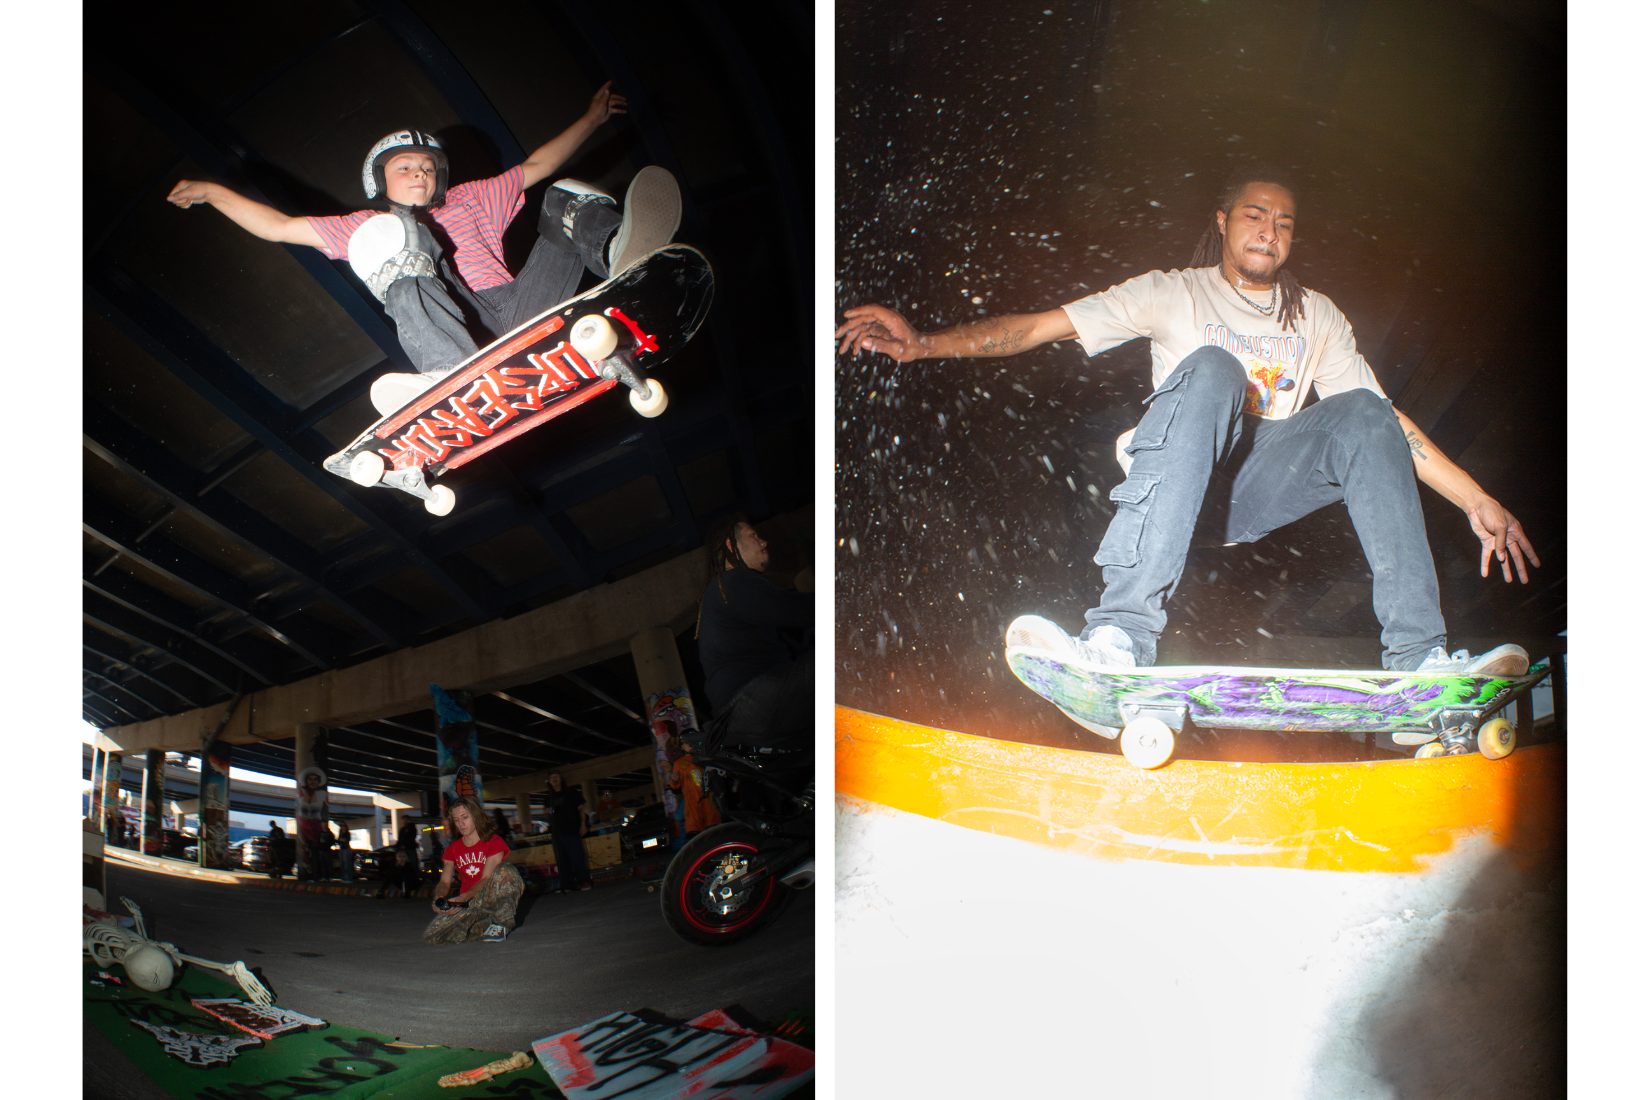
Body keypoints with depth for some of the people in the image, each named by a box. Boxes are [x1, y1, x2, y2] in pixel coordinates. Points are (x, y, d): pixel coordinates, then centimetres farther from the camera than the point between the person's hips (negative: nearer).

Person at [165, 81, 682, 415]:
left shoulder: (470, 201, 36)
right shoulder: (367, 224, 32)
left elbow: (535, 166, 37)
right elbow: (280, 226, 29)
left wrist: (592, 117, 37)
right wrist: (213, 192, 25)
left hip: (516, 310, 3)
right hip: (451, 327, -2)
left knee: (567, 198, -3)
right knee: (392, 234, -26)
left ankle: (620, 253, -44)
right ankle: (452, 374, -53)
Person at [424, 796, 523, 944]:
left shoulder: (494, 842, -3)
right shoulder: (452, 849, 12)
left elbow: (487, 879, -13)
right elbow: (445, 881, 4)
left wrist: (464, 898, -28)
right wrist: (439, 898, -20)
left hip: (491, 898, -4)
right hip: (468, 905, 4)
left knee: (505, 871, -36)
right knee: (431, 936, -22)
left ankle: (502, 922, -16)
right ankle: (487, 926, -6)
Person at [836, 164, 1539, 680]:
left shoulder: (1316, 317, 20)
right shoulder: (1175, 293, 9)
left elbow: (1385, 424, 16)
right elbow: (1044, 326, -3)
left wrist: (1476, 499, 6)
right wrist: (924, 343, -17)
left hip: (1256, 490, 3)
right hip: (1170, 488, -3)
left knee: (1362, 416, -22)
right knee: (1212, 368, -32)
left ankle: (1420, 659, -31)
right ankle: (1121, 639, -49)